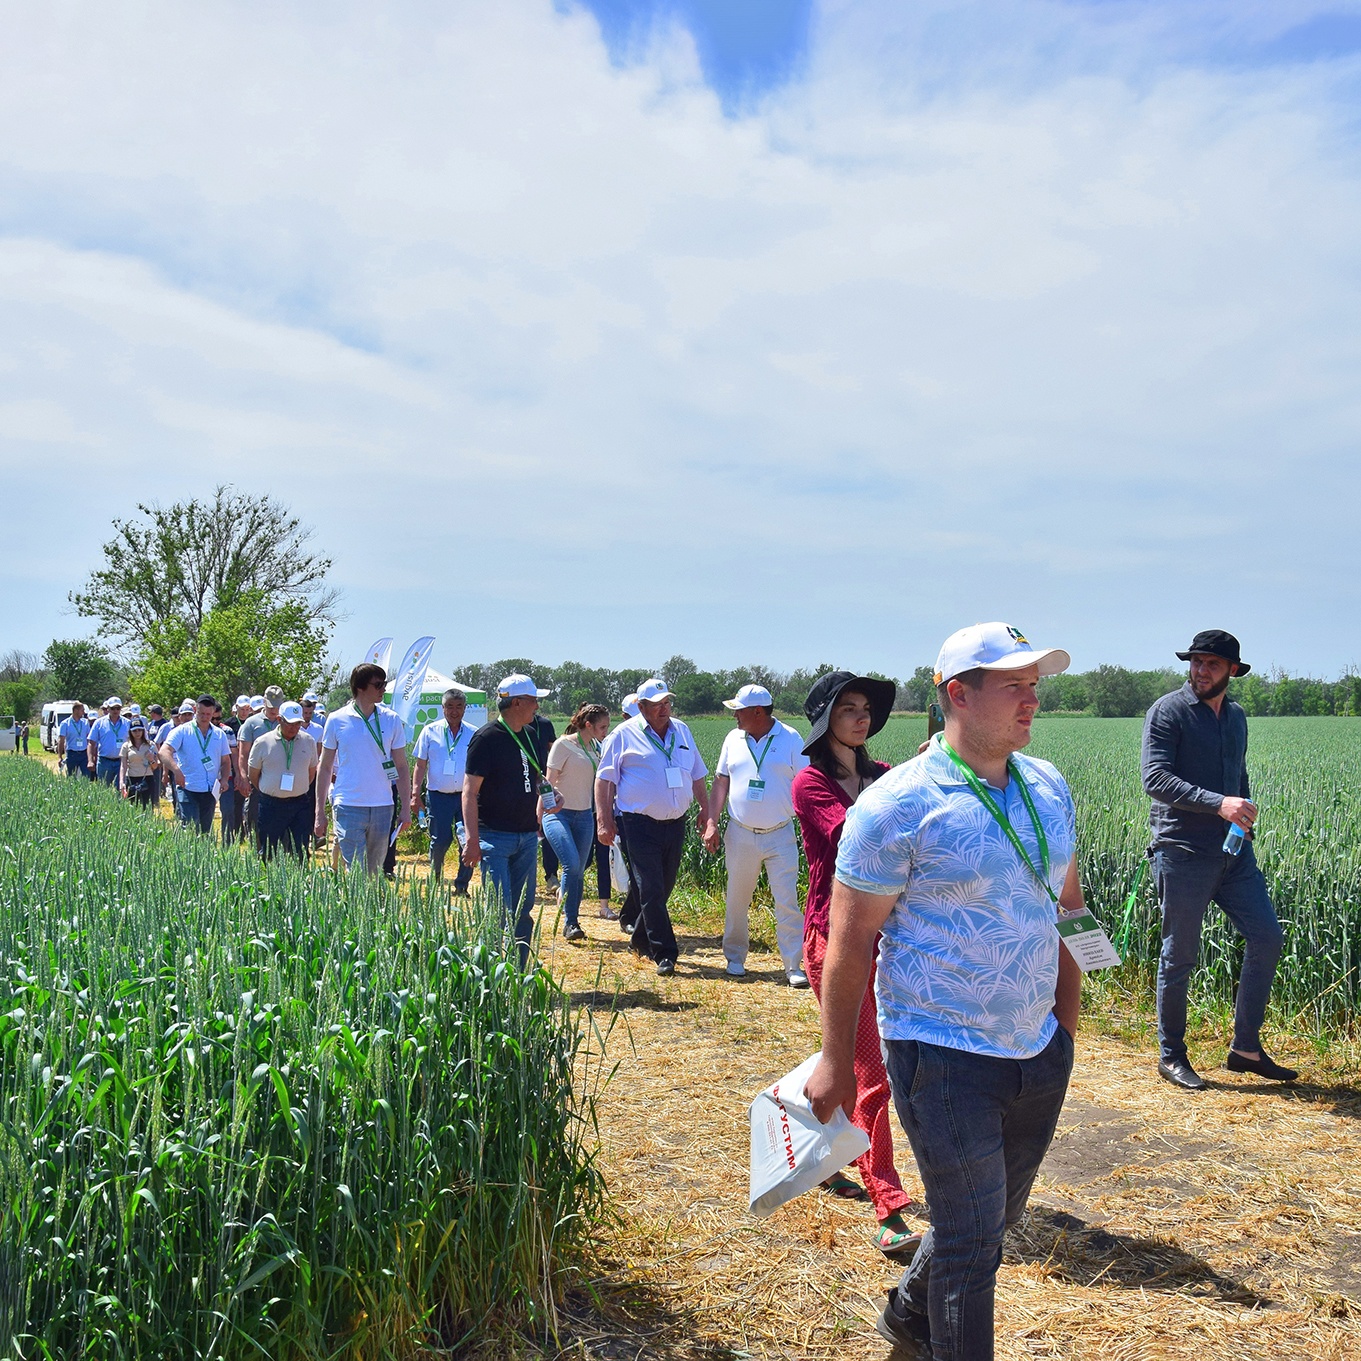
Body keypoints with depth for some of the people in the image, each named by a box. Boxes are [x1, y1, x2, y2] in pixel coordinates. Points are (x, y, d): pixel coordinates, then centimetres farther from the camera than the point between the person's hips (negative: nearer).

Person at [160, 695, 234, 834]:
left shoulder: (220, 734, 12)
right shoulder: (182, 731, -2)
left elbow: (226, 761, 18)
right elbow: (164, 751, -15)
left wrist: (224, 779, -1)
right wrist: (176, 770, -33)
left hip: (210, 791, 4)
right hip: (187, 790, -4)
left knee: (205, 832, 11)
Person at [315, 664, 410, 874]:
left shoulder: (391, 720, 3)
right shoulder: (337, 720, -1)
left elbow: (401, 768, 8)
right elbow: (325, 768, 5)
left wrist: (405, 809, 2)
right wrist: (320, 812, 3)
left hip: (383, 808, 2)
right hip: (348, 807, -2)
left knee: (375, 872, 11)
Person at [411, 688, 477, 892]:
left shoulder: (474, 734, 5)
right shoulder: (430, 731, 4)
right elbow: (421, 764, 7)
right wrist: (415, 793, 0)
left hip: (466, 795, 1)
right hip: (439, 796, -1)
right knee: (440, 840, 2)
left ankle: (462, 885, 10)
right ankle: (435, 879, 24)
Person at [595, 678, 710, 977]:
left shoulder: (681, 731, 13)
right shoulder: (625, 735, -2)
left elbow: (696, 775, 23)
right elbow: (605, 779, -3)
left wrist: (705, 808, 17)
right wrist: (605, 820, -9)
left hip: (675, 823, 5)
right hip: (640, 825, -5)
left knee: (664, 887, 12)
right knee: (651, 890, -7)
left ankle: (641, 939, 30)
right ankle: (664, 953, -3)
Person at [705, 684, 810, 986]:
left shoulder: (790, 739, -4)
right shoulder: (733, 739, 6)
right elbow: (721, 782, 10)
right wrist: (711, 822, 0)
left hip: (780, 836, -3)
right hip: (740, 835, 3)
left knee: (788, 902, -4)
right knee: (737, 901, 11)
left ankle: (794, 965, 3)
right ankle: (735, 958, 26)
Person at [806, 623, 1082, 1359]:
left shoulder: (1048, 787, 4)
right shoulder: (898, 804, -17)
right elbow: (850, 944, -12)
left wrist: (1066, 1022, 14)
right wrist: (836, 1059, -9)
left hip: (1039, 1053, 7)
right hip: (943, 1057, -7)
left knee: (995, 1216, 23)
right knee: (970, 1240, 2)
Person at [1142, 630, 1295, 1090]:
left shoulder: (1237, 716, 14)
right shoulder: (1167, 711, -8)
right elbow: (1155, 779, -18)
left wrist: (1245, 820, 11)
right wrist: (1218, 804, -26)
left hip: (1233, 850, 7)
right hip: (1182, 850, -6)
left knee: (1267, 937, 3)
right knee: (1180, 954, 2)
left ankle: (1246, 1048, 16)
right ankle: (1171, 1054, 16)